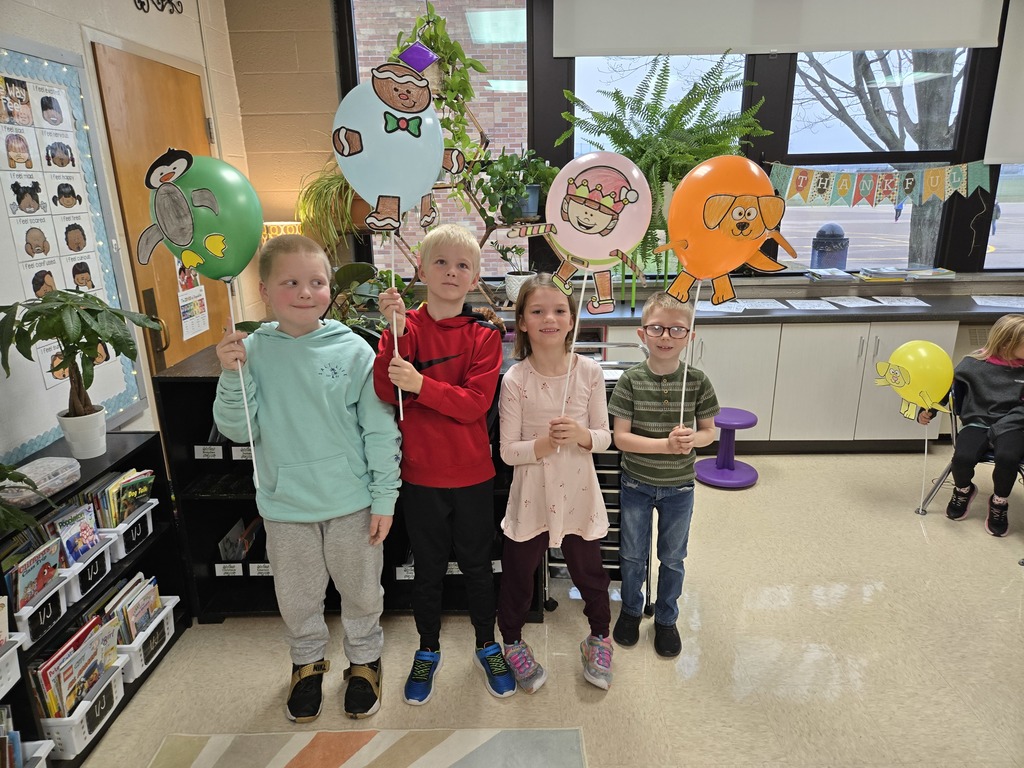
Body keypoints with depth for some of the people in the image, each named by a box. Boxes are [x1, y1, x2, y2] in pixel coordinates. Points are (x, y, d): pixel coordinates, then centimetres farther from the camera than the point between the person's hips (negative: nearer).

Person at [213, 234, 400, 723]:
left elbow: (381, 432, -8)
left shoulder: (352, 351, -12)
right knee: (297, 596, 21)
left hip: (351, 502, -1)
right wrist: (232, 377, -23)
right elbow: (239, 430, -8)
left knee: (361, 591, 18)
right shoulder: (251, 350, -7)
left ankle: (364, 660, 45)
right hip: (284, 503, 2)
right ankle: (307, 663, 48)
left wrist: (384, 499, -6)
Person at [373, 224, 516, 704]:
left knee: (476, 562, 16)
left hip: (471, 474, 0)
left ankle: (487, 647, 38)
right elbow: (386, 392, -18)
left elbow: (475, 404, -16)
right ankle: (428, 651, 38)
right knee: (428, 567, 16)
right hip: (421, 473, 0)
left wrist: (421, 384, -29)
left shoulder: (484, 335, -5)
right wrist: (395, 332, -28)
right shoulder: (407, 326, -5)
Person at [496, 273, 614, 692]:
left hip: (579, 495, 1)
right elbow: (508, 450, -10)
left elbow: (604, 437, -2)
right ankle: (513, 642, 45)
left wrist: (582, 435, -23)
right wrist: (541, 445, -27)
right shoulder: (515, 380, -13)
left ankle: (599, 637, 48)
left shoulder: (589, 371, -8)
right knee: (517, 575, 16)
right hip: (531, 497, -1)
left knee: (589, 572, 19)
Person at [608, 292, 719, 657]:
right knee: (632, 554, 16)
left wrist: (692, 440, -26)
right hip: (636, 484, -1)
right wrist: (667, 444, -28)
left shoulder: (698, 381, -11)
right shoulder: (631, 380, -15)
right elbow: (621, 437, -16)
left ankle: (666, 619, 41)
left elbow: (709, 431, -3)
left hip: (678, 487, 1)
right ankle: (631, 610, 42)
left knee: (672, 558, 17)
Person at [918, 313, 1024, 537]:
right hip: (978, 423, 0)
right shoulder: (974, 364, 0)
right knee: (962, 457, -30)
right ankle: (963, 490, 10)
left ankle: (999, 502, 0)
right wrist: (928, 410, -3)